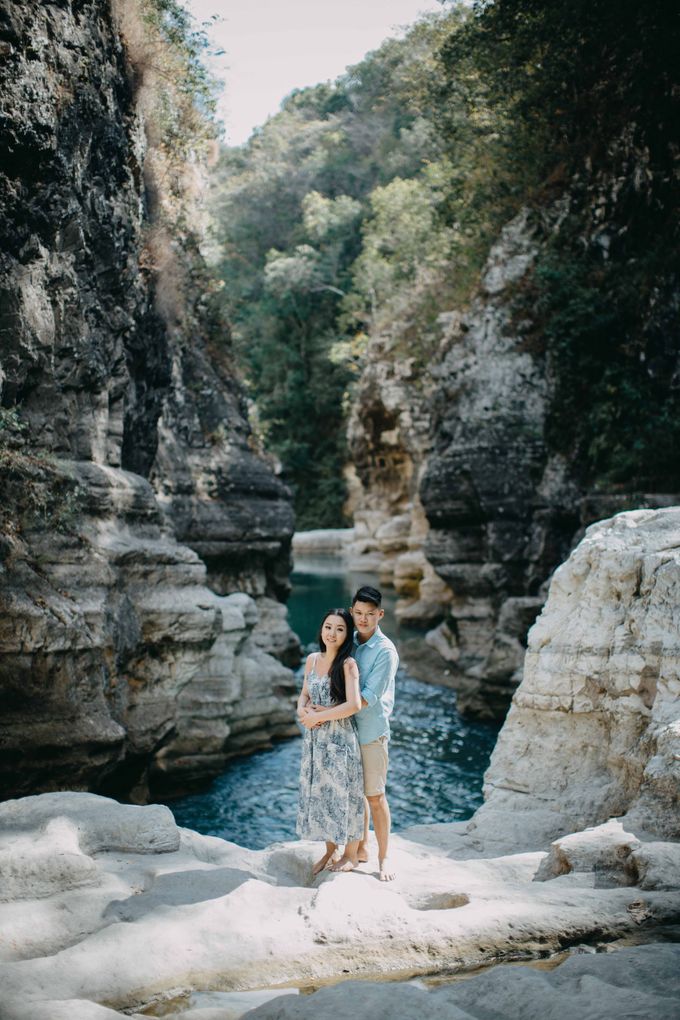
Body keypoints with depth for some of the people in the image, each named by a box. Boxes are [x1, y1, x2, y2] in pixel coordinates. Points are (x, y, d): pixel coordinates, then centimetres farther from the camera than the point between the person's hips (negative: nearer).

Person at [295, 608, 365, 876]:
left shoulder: (348, 664, -13)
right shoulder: (312, 659, 5)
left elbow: (354, 705, -21)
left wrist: (319, 715, -16)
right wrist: (302, 711, -8)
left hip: (340, 739, -6)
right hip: (315, 739, 6)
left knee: (342, 793, 5)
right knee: (319, 792, 13)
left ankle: (351, 855, 23)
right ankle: (331, 851, 31)